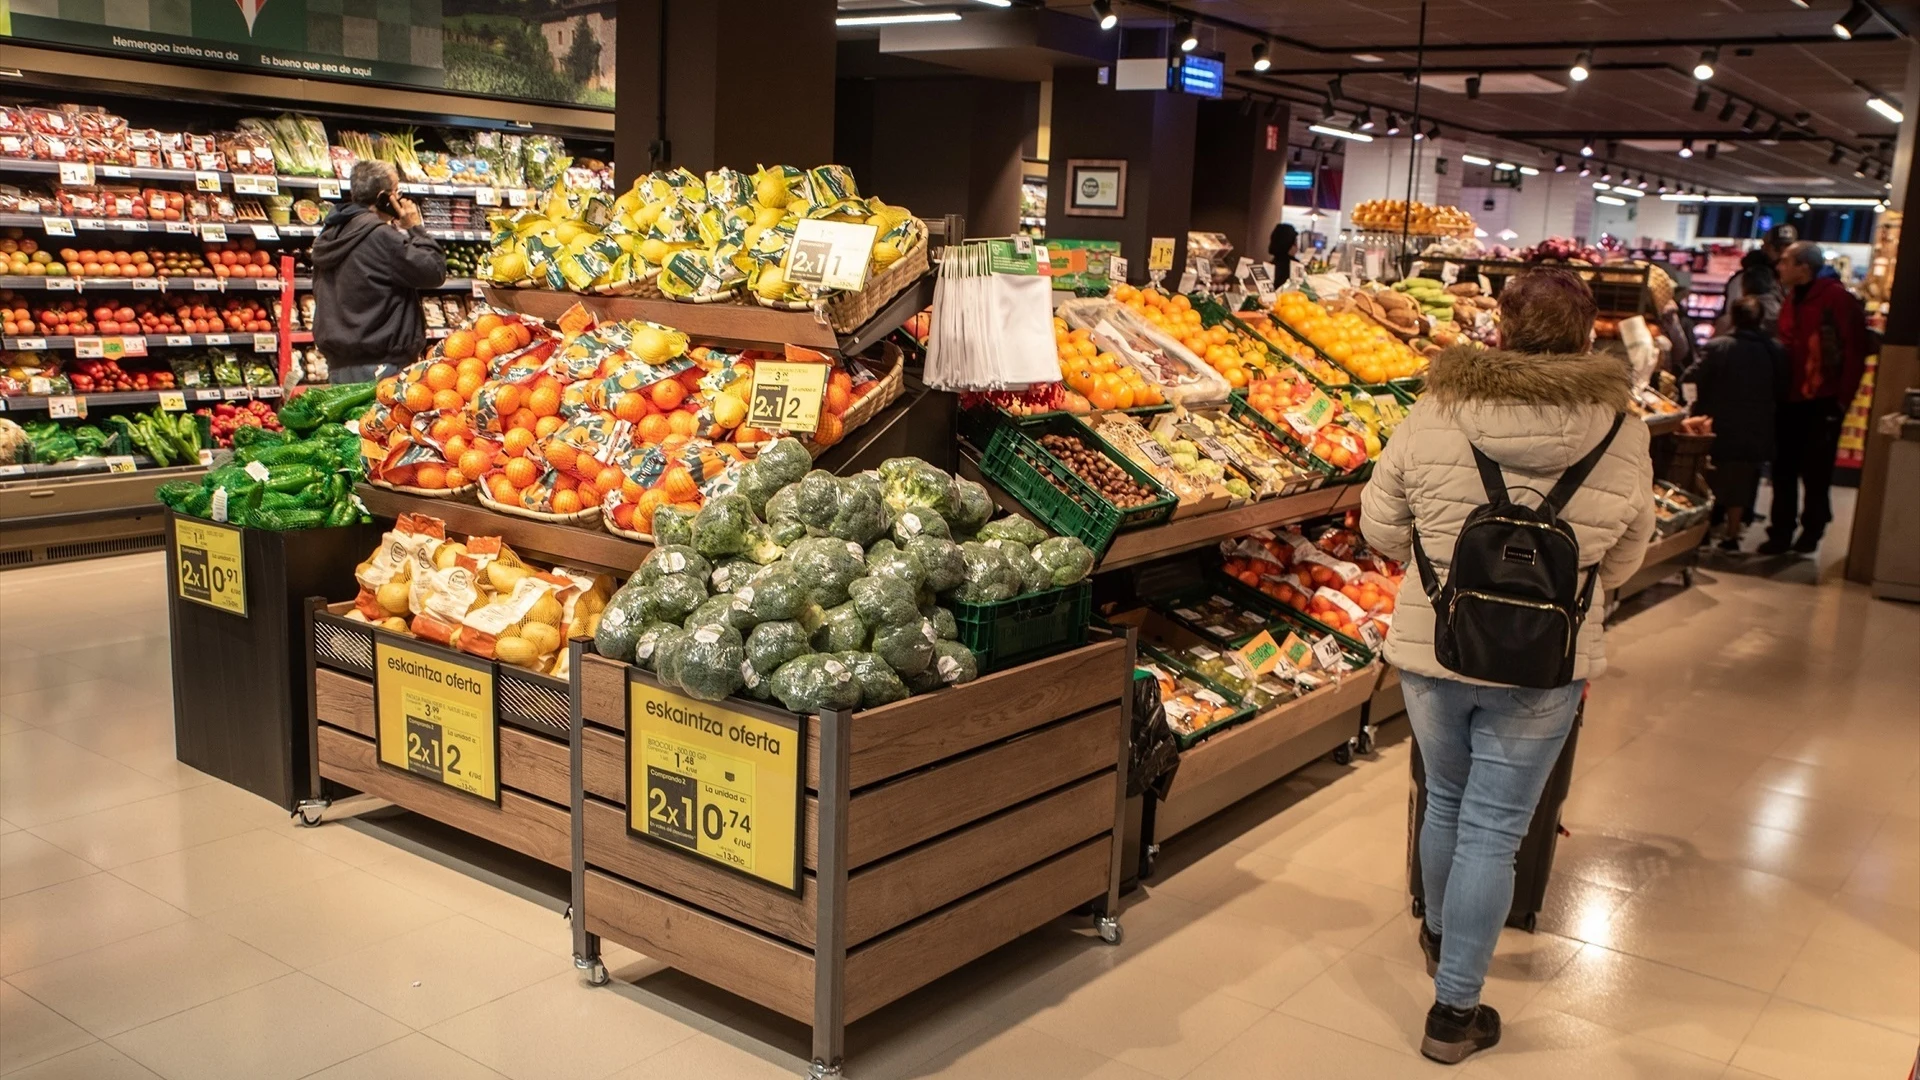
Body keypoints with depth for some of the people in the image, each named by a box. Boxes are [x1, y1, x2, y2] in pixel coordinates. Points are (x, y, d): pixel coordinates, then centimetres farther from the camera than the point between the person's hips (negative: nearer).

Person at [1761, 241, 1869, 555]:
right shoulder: (1792, 299, 13)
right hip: (1790, 400, 7)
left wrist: (1842, 399, -12)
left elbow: (1856, 352, -11)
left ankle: (1811, 532, 18)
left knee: (1815, 473, 4)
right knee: (1784, 470, 8)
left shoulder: (1837, 299, -10)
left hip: (1822, 403, -7)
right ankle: (1781, 533, 15)